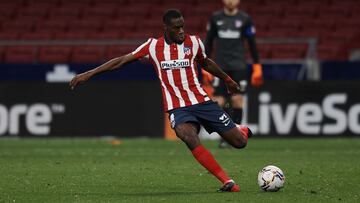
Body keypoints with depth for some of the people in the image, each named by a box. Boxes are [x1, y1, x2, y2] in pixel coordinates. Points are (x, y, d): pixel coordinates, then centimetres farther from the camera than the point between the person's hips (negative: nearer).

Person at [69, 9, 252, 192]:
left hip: (201, 101, 2)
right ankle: (227, 182, -32)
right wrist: (89, 74, 0)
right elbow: (122, 60, 3)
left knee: (240, 142, -1)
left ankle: (242, 131, 40)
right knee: (189, 138, -34)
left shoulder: (194, 42, 2)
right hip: (177, 107, -2)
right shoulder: (153, 46, -1)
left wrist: (227, 79, 37)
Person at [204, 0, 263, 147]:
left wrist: (257, 67, 4)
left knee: (237, 99, -8)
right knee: (219, 101, -7)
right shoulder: (215, 18, 7)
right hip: (220, 66, 1)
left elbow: (252, 44, 8)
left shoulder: (244, 19, 4)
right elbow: (208, 43, 12)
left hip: (238, 67, -1)